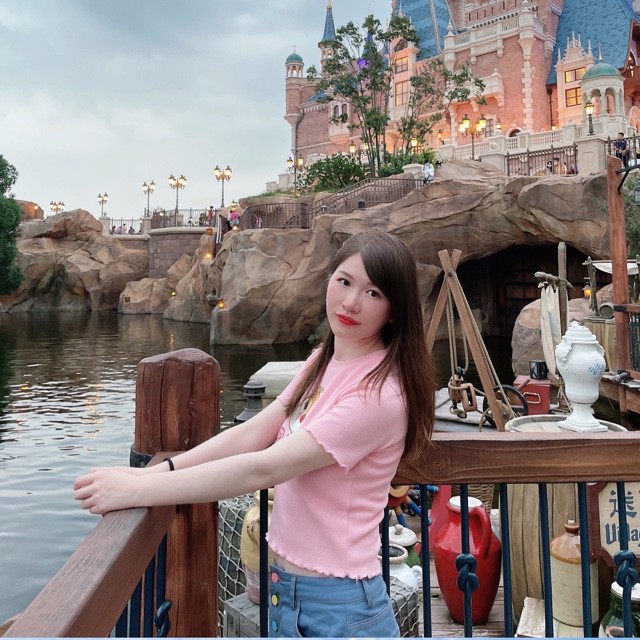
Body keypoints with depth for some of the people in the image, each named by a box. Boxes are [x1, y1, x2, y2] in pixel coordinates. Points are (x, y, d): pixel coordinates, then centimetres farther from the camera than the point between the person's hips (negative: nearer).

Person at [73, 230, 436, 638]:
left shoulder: (379, 394, -23)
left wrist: (138, 491, -27)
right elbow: (251, 435, -3)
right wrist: (154, 471, -13)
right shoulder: (323, 362, 4)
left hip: (338, 604, -7)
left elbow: (264, 468, -28)